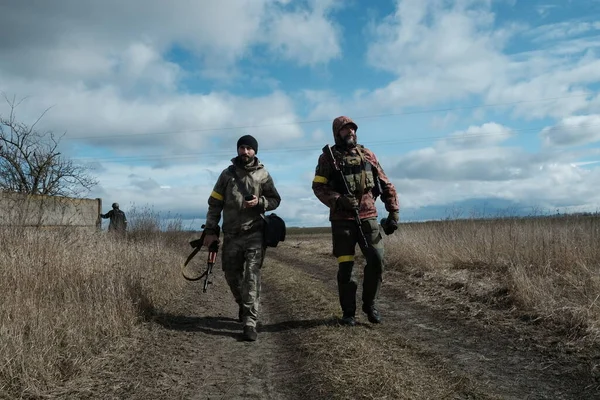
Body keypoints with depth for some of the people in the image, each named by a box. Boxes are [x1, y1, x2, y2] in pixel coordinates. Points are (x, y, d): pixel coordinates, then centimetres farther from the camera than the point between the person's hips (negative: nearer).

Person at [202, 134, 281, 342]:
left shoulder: (263, 174, 3)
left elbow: (275, 199, 9)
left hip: (254, 234, -3)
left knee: (252, 277, -11)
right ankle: (243, 305, 41)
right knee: (231, 274, 13)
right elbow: (215, 203, 6)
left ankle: (250, 323, -10)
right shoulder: (227, 174, 6)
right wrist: (210, 230, 0)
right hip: (231, 234, 3)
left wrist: (259, 202, -13)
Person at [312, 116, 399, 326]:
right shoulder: (328, 157, 3)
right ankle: (348, 312, 13)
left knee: (377, 259, -6)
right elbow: (318, 186, -4)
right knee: (345, 266, 0)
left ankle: (370, 304, 14)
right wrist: (338, 200, -20)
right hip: (342, 219, -2)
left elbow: (386, 185, 13)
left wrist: (394, 212, 6)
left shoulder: (367, 155, 11)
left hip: (368, 217, 3)